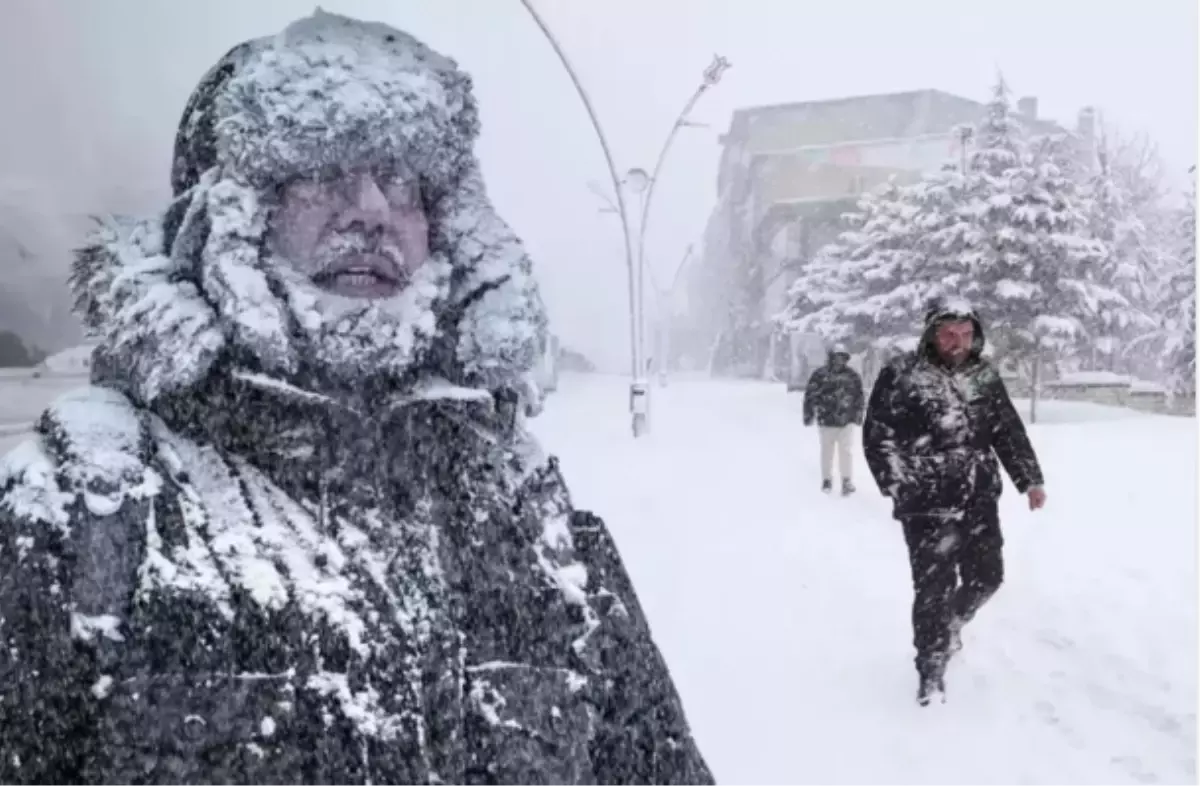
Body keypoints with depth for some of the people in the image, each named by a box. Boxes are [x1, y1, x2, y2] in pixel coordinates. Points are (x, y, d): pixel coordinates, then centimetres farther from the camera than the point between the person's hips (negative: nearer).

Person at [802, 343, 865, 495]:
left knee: (845, 450, -4)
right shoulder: (820, 375, -6)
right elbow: (810, 394, -2)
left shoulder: (852, 376, 0)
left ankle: (847, 480, 4)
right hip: (826, 420, 0)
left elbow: (859, 396, 10)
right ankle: (826, 480, 23)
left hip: (846, 421, 0)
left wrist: (858, 414, 12)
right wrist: (809, 414, -1)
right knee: (827, 451, 10)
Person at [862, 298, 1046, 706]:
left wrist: (1030, 479, 8)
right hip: (928, 505, -5)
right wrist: (899, 485, -14)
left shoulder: (985, 377, 7)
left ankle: (951, 623, 44)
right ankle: (931, 668, 14)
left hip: (980, 501, 5)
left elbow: (1009, 432, 14)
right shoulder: (900, 375, -8)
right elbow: (877, 434, -7)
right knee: (934, 586, -4)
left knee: (987, 576, 13)